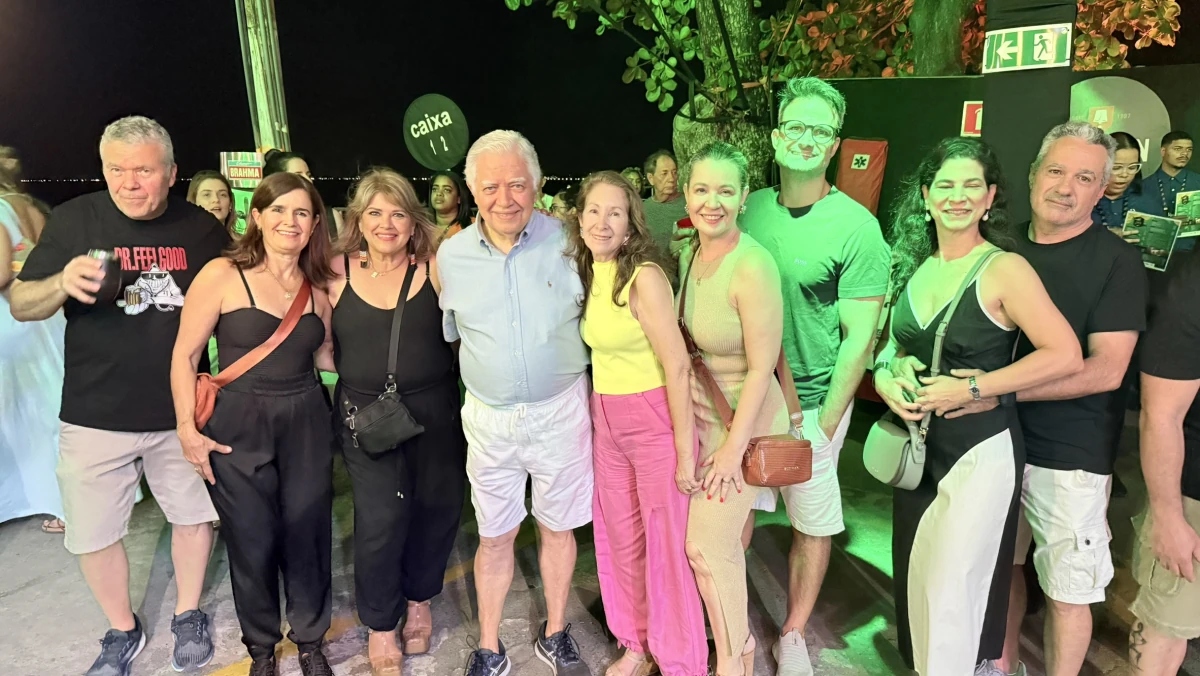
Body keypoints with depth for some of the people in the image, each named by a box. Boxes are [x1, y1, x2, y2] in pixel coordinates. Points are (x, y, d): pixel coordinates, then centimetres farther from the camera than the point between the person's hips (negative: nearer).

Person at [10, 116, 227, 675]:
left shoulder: (202, 229, -2)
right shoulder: (74, 219, -5)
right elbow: (20, 306, -2)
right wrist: (62, 283, -24)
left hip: (181, 413, 1)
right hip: (95, 416, 0)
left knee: (194, 515, 13)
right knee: (94, 534, 10)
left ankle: (188, 617, 37)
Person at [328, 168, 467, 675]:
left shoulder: (433, 269, -3)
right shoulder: (337, 272, -1)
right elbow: (321, 346, 7)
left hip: (434, 411, 1)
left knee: (437, 508, 10)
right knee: (381, 516, -3)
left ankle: (419, 599, 39)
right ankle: (380, 624, 23)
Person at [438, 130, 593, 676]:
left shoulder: (566, 241, -9)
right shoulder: (451, 255, -4)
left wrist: (591, 393, 3)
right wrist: (489, 379, 8)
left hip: (561, 410, -1)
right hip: (490, 419, 1)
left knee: (557, 528, 15)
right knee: (494, 538, 13)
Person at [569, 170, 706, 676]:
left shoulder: (644, 276, -17)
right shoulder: (587, 273, 5)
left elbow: (677, 366, -18)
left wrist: (685, 451, -16)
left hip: (656, 420, -7)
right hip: (606, 423, 7)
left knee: (666, 544, 5)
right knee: (619, 539, 17)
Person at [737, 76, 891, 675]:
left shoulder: (856, 227, -11)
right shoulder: (748, 209, 0)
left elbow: (859, 336, -10)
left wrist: (824, 425, -12)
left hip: (813, 401, -3)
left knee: (813, 526, 11)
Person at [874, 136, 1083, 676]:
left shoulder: (1005, 269, -12)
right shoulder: (915, 266, 6)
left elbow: (1065, 354, -18)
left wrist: (972, 388, -20)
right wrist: (886, 378, -6)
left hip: (979, 449, -6)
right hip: (918, 444, 6)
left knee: (949, 589, 0)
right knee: (917, 582, 16)